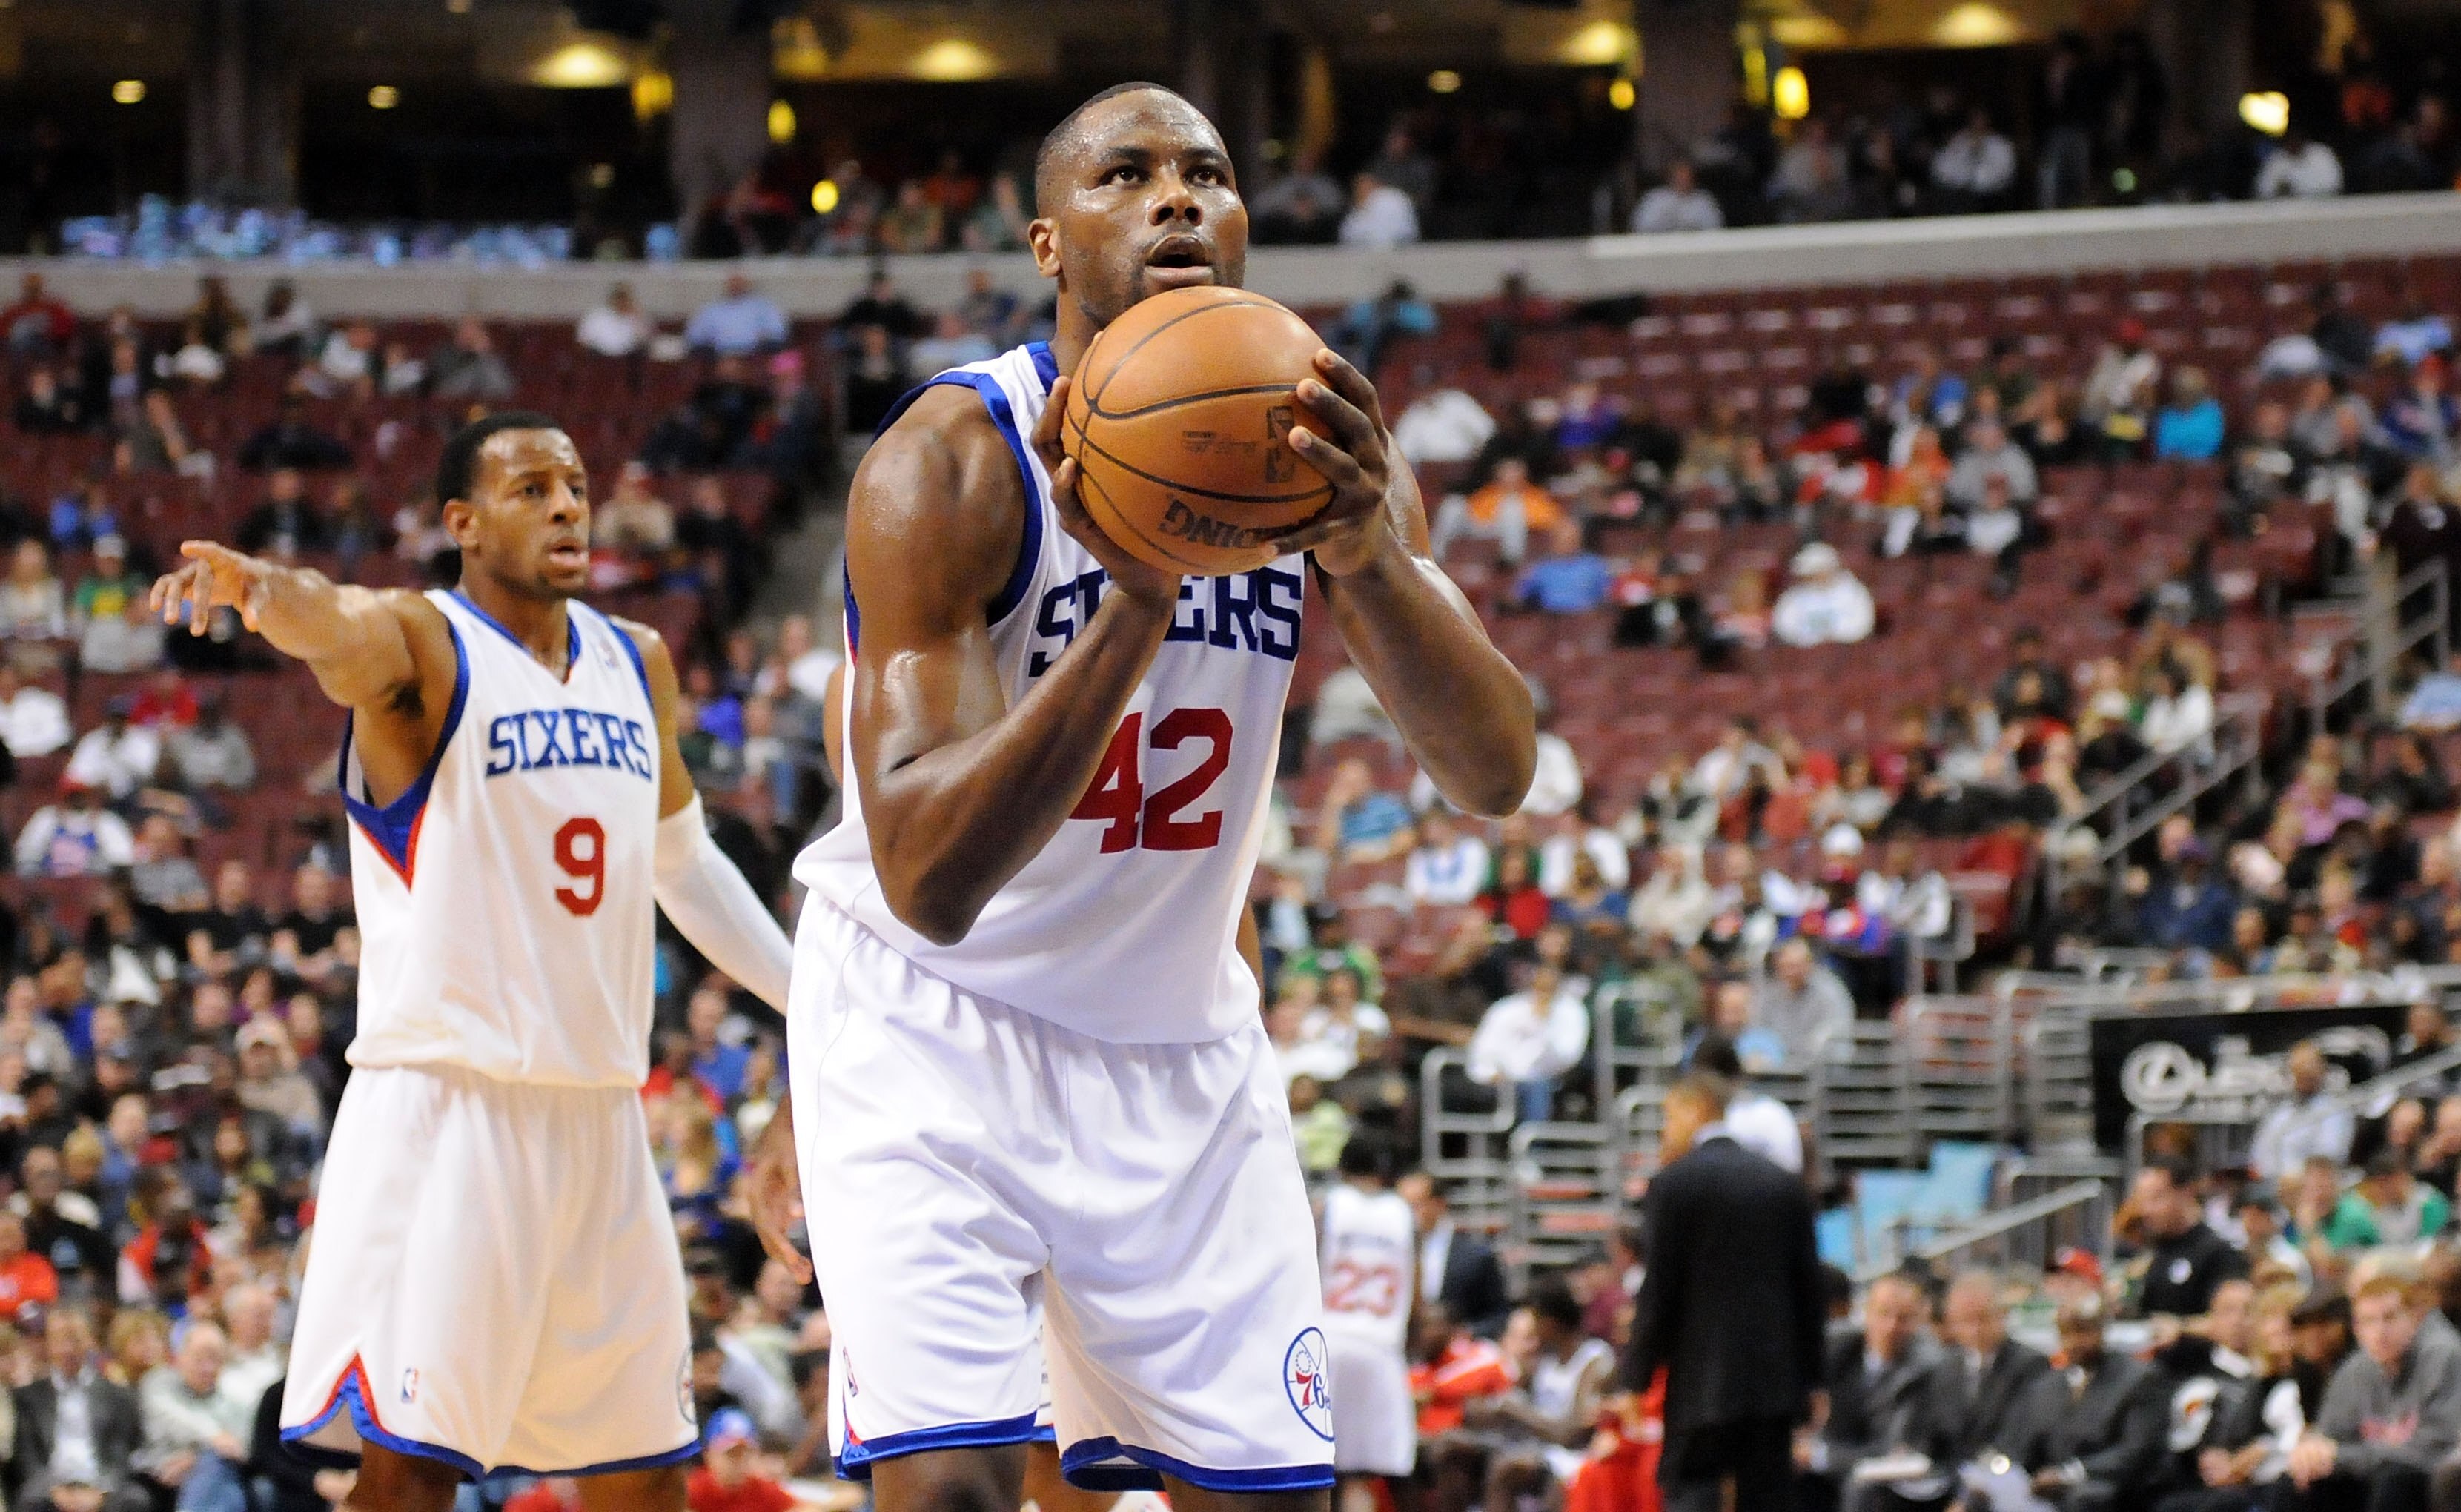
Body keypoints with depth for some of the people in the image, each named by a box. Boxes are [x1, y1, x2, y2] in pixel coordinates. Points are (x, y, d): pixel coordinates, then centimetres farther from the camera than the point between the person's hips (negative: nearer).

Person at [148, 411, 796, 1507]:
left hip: (600, 1114, 7)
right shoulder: (420, 644, -7)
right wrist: (256, 587, -55)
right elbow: (335, 629, -32)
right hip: (447, 1099, -7)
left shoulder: (638, 664, 13)